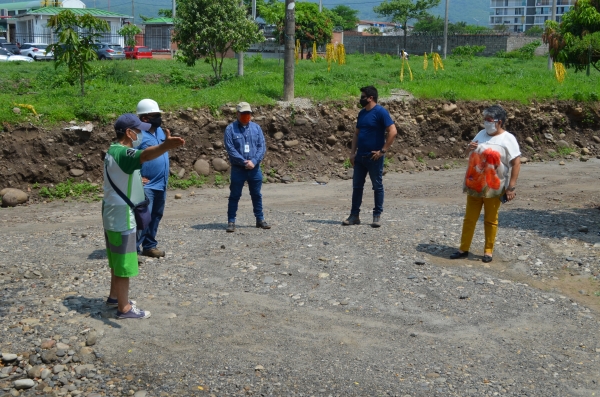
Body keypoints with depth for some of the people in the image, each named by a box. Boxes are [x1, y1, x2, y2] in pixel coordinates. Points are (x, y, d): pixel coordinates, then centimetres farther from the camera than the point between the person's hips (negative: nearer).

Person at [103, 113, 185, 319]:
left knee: (118, 259, 24)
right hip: (121, 216, -11)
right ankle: (124, 308, 9)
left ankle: (114, 296, 39)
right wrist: (166, 146, -66)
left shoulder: (113, 151, 11)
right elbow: (145, 155, -48)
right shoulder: (122, 153, -23)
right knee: (124, 263, -1)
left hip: (113, 214, 11)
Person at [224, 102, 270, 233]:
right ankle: (231, 221, 8)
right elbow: (230, 148, -11)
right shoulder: (231, 129, -4)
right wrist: (244, 162, -16)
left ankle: (260, 219, 22)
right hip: (238, 169, -3)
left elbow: (262, 147, 0)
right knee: (234, 196, 2)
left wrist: (253, 161, -14)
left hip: (255, 168, 3)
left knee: (257, 195, 12)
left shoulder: (256, 128, 5)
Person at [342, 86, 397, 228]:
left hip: (374, 157, -7)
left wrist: (382, 151, -18)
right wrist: (353, 152, 7)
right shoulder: (362, 113, 12)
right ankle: (354, 215, 14)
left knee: (377, 186, 3)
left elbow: (393, 132, -18)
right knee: (357, 186, 8)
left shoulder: (380, 112, -11)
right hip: (360, 156, 8)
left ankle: (377, 216, 10)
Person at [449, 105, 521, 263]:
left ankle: (488, 251, 19)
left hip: (493, 188, -5)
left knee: (490, 220, 7)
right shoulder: (481, 134, 8)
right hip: (474, 185, 5)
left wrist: (511, 187, -18)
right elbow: (473, 156, 22)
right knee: (469, 218, 9)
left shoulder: (508, 139, -10)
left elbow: (516, 163, -13)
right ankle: (463, 249, 17)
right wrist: (470, 148, -3)